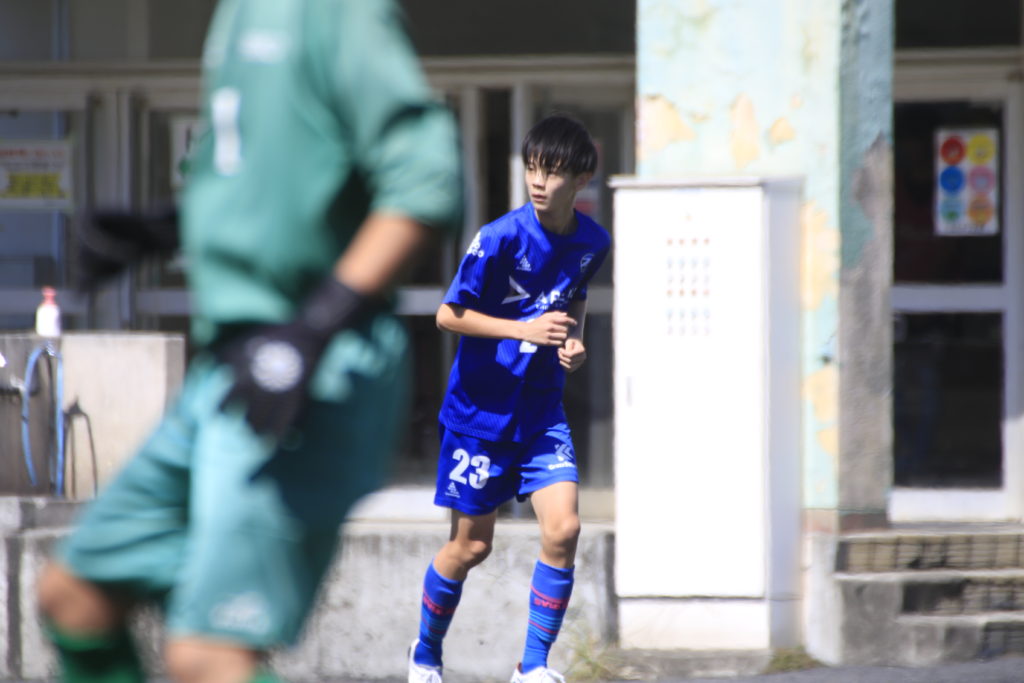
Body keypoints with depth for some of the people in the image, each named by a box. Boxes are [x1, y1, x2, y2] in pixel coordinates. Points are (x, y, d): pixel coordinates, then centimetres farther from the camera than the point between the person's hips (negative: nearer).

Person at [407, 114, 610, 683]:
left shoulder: (592, 242, -1)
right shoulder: (501, 238, -18)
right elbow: (448, 315, -14)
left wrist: (575, 340, -1)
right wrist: (526, 330, -24)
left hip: (542, 411, 4)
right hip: (481, 408, -4)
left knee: (563, 529, -14)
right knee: (472, 545, 5)